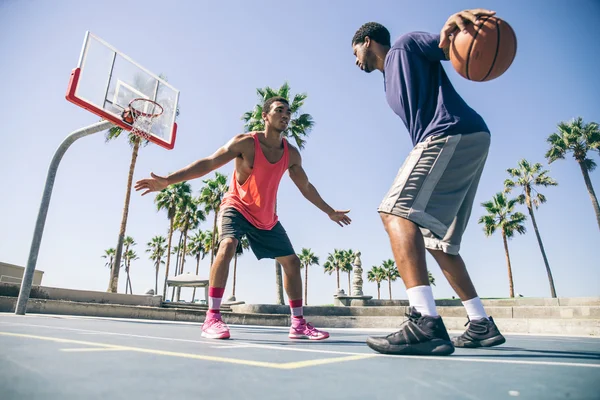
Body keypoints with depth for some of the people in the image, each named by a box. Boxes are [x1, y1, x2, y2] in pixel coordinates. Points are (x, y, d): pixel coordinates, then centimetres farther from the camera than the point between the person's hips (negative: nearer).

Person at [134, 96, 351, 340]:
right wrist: (168, 180, -31)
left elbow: (306, 187, 11)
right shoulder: (246, 142, -16)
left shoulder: (291, 154, -2)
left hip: (267, 217, 5)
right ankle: (212, 318, -24)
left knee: (292, 261, 3)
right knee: (227, 246, -34)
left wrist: (329, 211, 16)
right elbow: (208, 163, -22)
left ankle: (298, 324, 15)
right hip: (236, 208, -5)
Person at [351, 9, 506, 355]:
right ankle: (482, 324, 13)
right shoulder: (392, 82, 32)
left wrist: (460, 22, -27)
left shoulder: (406, 45, 11)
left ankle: (426, 323, -33)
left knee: (396, 211, -23)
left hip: (454, 134, -9)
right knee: (438, 242, 9)